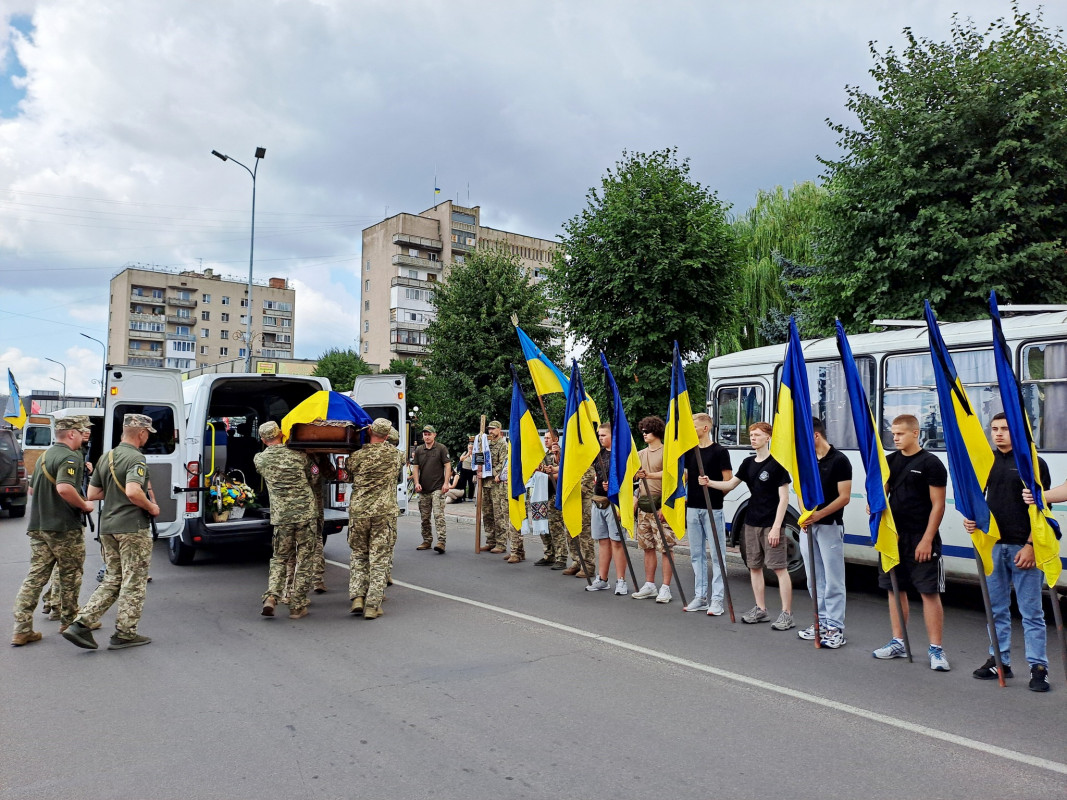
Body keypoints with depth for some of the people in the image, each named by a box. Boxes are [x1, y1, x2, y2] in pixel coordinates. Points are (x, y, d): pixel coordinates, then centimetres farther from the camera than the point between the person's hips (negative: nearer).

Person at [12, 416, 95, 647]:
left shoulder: (44, 456, 16)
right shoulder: (70, 457, -15)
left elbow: (32, 489, 26)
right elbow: (64, 487, -30)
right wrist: (84, 505, -17)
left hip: (38, 526, 8)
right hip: (65, 527, -8)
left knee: (35, 576, 6)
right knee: (70, 576, 7)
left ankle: (22, 630, 2)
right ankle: (69, 620, 19)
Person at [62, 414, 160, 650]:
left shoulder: (106, 458, 11)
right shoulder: (136, 458, -15)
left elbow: (92, 494, 14)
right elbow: (133, 492, -30)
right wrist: (151, 507, -14)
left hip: (108, 527, 8)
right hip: (132, 528, -8)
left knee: (112, 579, 17)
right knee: (134, 582, 4)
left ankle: (81, 624, 8)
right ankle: (125, 633, 10)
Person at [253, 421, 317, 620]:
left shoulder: (259, 460, 2)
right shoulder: (299, 455, 0)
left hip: (281, 516, 2)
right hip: (306, 514, -1)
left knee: (279, 558, 18)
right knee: (305, 559, 6)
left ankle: (271, 597, 0)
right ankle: (297, 606, 8)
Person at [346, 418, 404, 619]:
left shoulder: (356, 456, -2)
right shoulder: (394, 454, 0)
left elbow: (349, 477, 14)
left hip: (358, 511, 1)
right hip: (384, 512, -1)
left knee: (358, 556, 17)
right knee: (379, 559, 4)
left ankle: (357, 597, 9)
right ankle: (372, 606, 3)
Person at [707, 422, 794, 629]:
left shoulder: (777, 463, -10)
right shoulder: (748, 463, 11)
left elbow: (784, 498, -12)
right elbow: (731, 484, 16)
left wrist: (776, 527, -17)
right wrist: (710, 483, -3)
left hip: (771, 524, -7)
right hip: (751, 523, 7)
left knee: (780, 568, -6)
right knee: (754, 566, 11)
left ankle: (787, 614, -2)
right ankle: (761, 610, 21)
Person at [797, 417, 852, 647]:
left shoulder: (839, 460, -9)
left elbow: (844, 497, -12)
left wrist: (819, 514, -21)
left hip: (830, 526, -7)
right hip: (807, 525, 7)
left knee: (833, 580, -3)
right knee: (814, 579, 11)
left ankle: (835, 628, 2)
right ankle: (821, 622, 20)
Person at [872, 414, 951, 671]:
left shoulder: (931, 463, -6)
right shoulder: (889, 461, 10)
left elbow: (938, 505, -9)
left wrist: (927, 540, -14)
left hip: (921, 540, -6)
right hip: (893, 537, 6)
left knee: (929, 592, -3)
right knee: (895, 588, 11)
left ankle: (936, 649, 4)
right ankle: (898, 643, 21)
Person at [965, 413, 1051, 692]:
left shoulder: (1034, 463, -2)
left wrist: (1031, 545, -12)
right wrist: (971, 518, -3)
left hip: (1024, 547, -4)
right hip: (993, 544, 5)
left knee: (1031, 610, 0)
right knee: (996, 608, 10)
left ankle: (1038, 668, 7)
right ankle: (999, 661, 20)